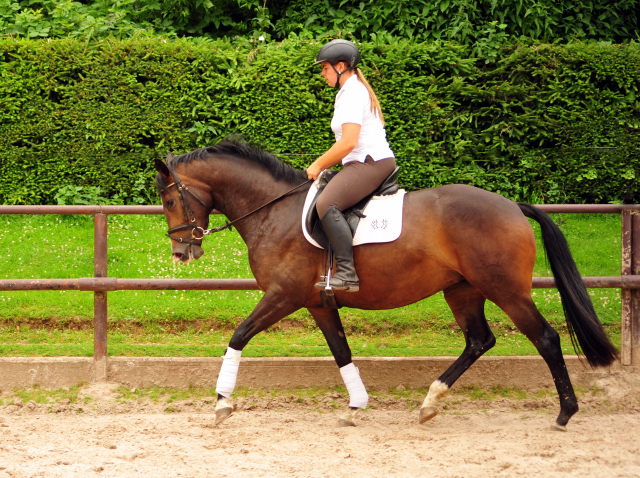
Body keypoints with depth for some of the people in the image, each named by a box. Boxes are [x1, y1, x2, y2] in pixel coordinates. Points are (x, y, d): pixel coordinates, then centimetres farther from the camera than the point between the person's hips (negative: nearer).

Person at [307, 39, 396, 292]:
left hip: (371, 162, -12)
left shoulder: (352, 94, -11)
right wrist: (323, 165, 20)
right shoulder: (354, 91, 22)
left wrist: (318, 166, -10)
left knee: (327, 203, -27)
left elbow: (349, 142, -20)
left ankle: (347, 273, -36)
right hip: (367, 163, 12)